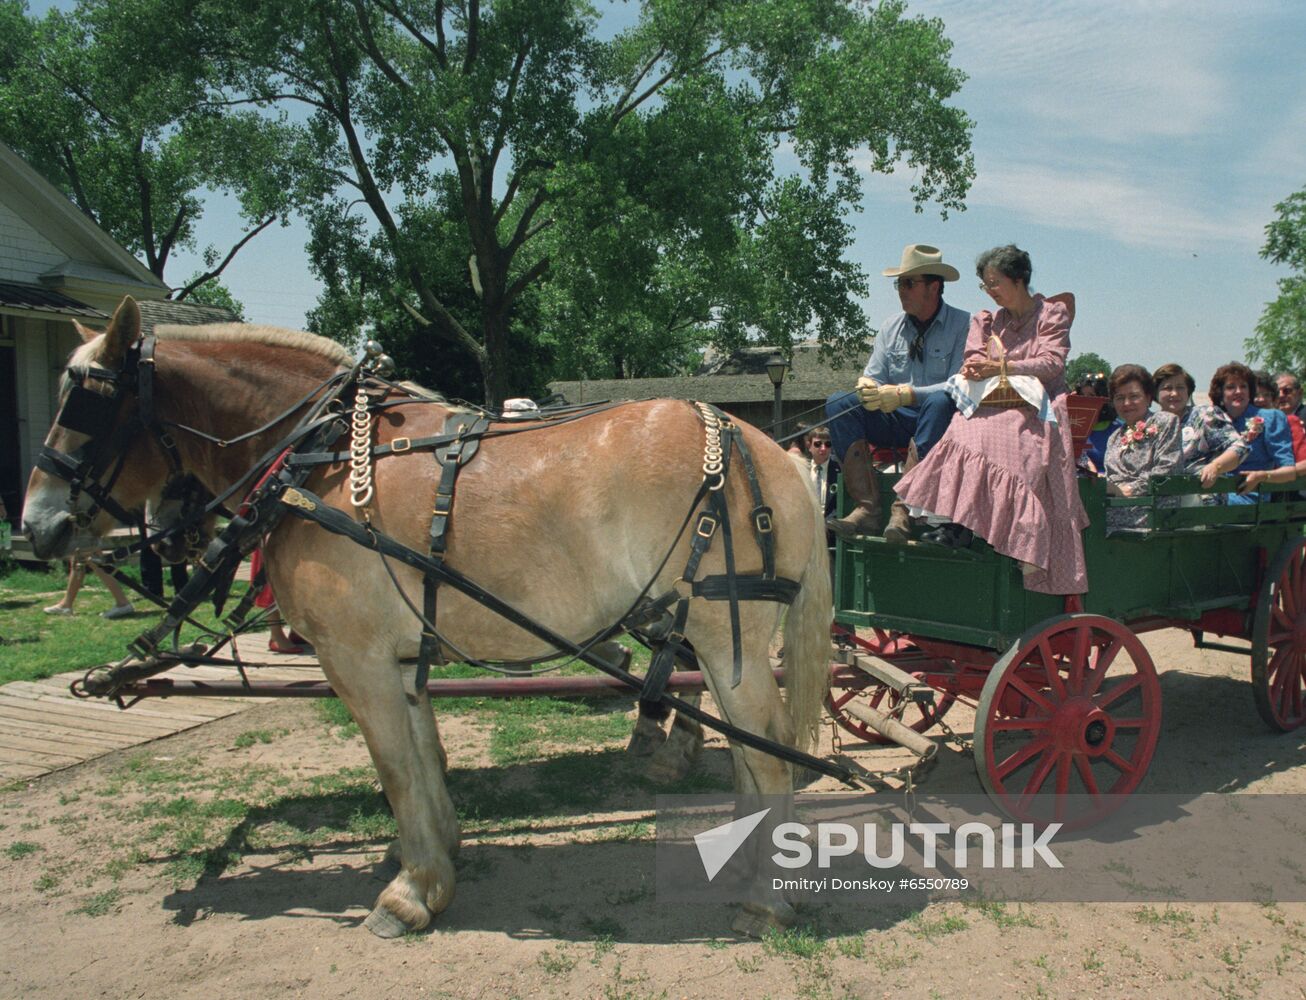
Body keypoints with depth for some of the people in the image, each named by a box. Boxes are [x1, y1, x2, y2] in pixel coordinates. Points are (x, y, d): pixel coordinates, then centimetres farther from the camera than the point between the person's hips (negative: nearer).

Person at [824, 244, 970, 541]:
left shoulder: (963, 325, -4)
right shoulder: (891, 326, 13)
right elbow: (873, 375, 8)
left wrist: (905, 394, -25)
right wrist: (866, 386, -17)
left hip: (941, 425, -5)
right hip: (898, 420, 5)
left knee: (940, 401, -38)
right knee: (838, 404, -17)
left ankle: (904, 508, -38)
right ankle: (866, 508, -28)